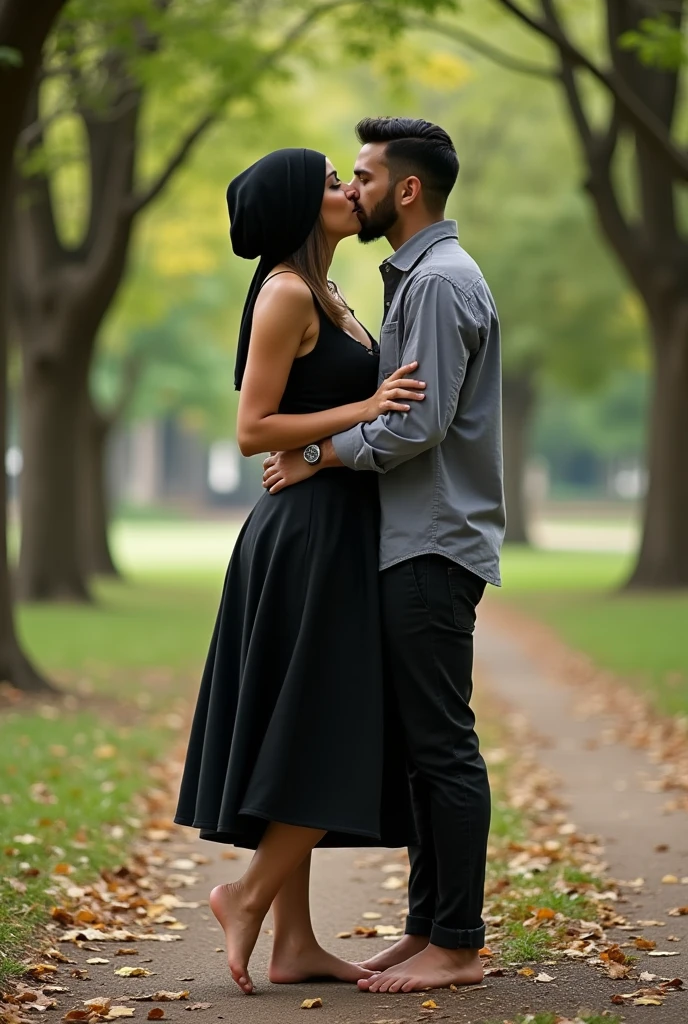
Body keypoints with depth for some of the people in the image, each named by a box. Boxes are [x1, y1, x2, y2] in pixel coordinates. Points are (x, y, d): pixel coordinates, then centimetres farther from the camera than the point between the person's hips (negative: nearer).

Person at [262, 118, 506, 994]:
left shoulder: (440, 280, -12)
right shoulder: (415, 276, 20)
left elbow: (419, 424, -20)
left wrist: (320, 457, -9)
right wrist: (323, 446, 8)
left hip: (434, 547, -10)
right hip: (414, 543, 10)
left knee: (443, 744, -7)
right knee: (424, 744, 12)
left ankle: (456, 944, -3)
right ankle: (428, 929, 17)